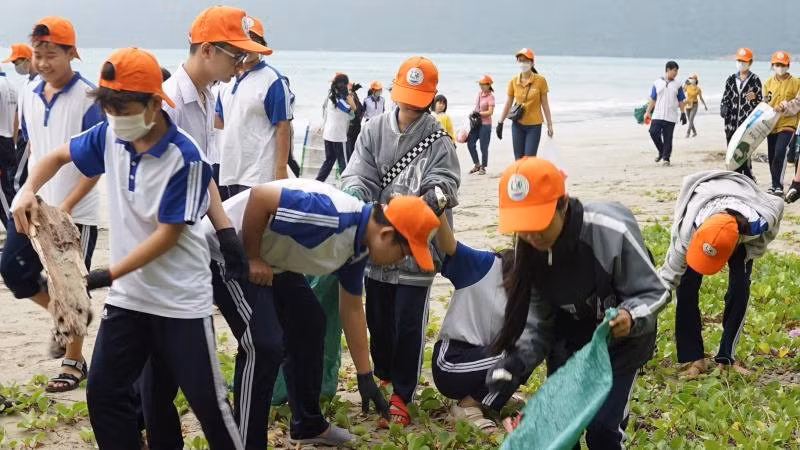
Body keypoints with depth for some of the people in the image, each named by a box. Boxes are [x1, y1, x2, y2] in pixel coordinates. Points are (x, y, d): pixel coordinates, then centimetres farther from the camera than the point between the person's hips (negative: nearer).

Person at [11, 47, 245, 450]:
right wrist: (29, 189, -7)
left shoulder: (184, 158, -21)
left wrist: (106, 276, -23)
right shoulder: (110, 136, -3)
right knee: (103, 393, 8)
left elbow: (168, 235, -19)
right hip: (127, 296, 6)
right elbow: (57, 156, 14)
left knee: (205, 399, 3)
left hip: (181, 300, -6)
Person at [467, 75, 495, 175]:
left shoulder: (490, 96, -12)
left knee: (483, 147, 0)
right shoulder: (479, 94, 9)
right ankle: (477, 165, 20)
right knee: (470, 143, 5)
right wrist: (473, 113, 3)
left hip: (485, 124, -7)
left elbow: (490, 112, -18)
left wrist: (479, 113, -20)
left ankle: (483, 168, 14)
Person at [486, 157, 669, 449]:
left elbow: (653, 292, -23)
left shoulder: (612, 231, -34)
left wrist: (631, 317, -45)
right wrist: (517, 360, -27)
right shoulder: (529, 249, -18)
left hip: (620, 341, -4)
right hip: (569, 342, 4)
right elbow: (538, 319, -10)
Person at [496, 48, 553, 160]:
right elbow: (508, 103, 9)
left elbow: (545, 103, -2)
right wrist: (500, 122, 8)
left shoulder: (540, 80, -6)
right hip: (517, 125, 3)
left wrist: (550, 124, -2)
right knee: (519, 159, 7)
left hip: (534, 125, -3)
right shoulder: (513, 81, 1)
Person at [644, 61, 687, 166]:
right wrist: (648, 112, 5)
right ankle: (661, 151, 13)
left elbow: (681, 101, 10)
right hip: (657, 115, 0)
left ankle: (666, 158, 8)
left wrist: (683, 114, 2)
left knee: (668, 138, -2)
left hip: (670, 117, 0)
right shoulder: (657, 83, 6)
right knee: (653, 132, -10)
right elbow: (652, 99, 9)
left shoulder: (677, 85, 8)